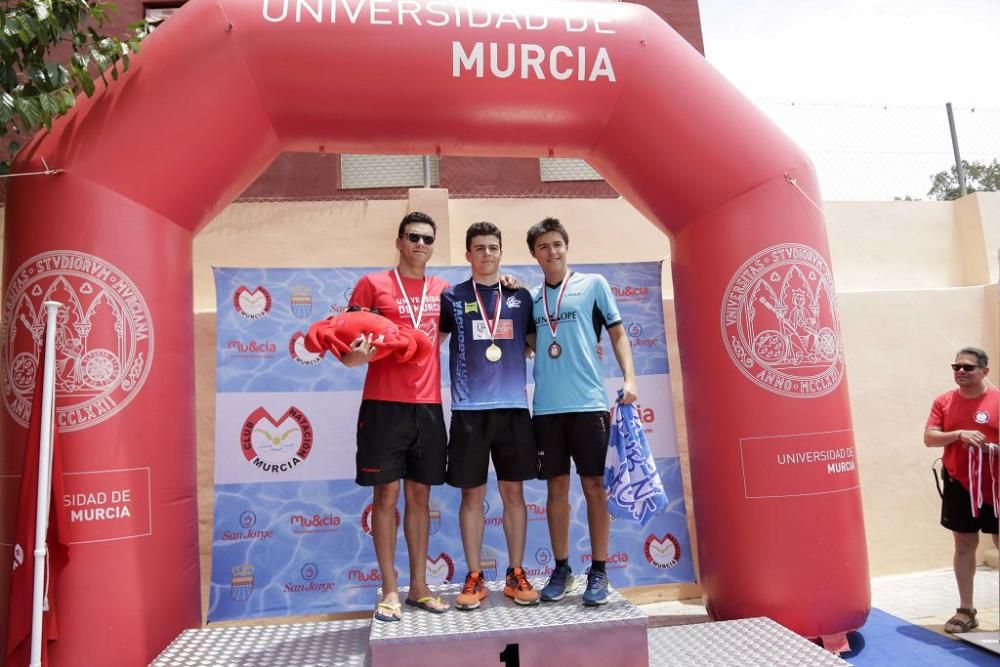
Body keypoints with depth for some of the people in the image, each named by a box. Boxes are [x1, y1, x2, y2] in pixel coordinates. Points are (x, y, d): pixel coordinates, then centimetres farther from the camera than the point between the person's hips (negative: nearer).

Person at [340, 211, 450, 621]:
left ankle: (419, 586, 21)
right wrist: (354, 356, -22)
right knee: (386, 494, 2)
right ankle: (389, 591, 13)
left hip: (428, 406, 4)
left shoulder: (442, 290, 12)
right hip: (384, 405, -3)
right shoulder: (372, 284, 2)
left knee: (420, 495, 10)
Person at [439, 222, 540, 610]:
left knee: (513, 492, 7)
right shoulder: (452, 297, 6)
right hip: (470, 408, -1)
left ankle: (516, 575, 20)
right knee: (472, 494, 4)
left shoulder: (520, 297, 11)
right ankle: (474, 578, 17)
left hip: (513, 406, 2)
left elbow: (537, 343, 18)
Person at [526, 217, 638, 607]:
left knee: (594, 485, 1)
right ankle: (561, 569, 20)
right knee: (557, 486, 8)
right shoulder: (531, 298, 13)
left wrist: (629, 378, -7)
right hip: (547, 406, 3)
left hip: (589, 402, -2)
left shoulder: (593, 284, 6)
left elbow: (617, 334, 5)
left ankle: (598, 572, 13)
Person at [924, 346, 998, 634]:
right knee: (964, 545, 9)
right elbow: (929, 438, -2)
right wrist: (958, 433, -18)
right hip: (959, 484, 2)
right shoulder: (944, 401, 2)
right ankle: (966, 610, 18)